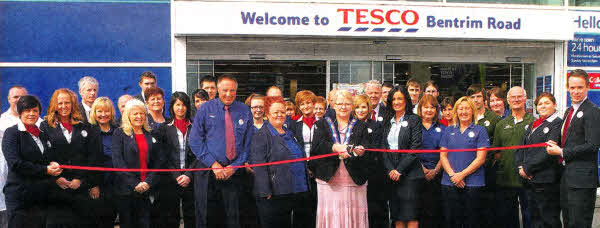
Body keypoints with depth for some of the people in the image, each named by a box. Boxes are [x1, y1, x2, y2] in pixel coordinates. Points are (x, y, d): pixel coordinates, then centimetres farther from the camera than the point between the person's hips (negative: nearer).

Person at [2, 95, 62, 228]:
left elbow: (51, 158, 22)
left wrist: (53, 164, -4)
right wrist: (45, 170, -16)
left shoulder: (43, 135, 17)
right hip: (20, 196, -5)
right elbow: (15, 163, -12)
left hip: (42, 197, 6)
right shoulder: (12, 133, -2)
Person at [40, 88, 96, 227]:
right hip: (55, 187, -2)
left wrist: (80, 179, -4)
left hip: (80, 186, 2)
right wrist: (56, 178, -9)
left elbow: (91, 156, 7)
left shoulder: (83, 127, 13)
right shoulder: (46, 126, 7)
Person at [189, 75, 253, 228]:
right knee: (204, 216, 5)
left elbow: (248, 143, 6)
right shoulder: (206, 109, 1)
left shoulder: (245, 112, 4)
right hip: (207, 170, -1)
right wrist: (213, 164, -11)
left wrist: (235, 166, -6)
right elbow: (195, 141, -3)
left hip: (232, 171, 1)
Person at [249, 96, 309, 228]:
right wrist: (266, 192, -19)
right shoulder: (261, 136, -3)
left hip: (298, 193, 7)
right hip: (275, 196, -7)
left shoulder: (290, 134, 19)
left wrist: (305, 188, 21)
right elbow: (259, 166, -12)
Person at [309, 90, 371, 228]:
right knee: (331, 216, -3)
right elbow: (317, 146, -6)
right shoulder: (323, 125, 10)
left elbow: (367, 150, 1)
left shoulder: (361, 127, 13)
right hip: (329, 179, -1)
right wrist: (334, 147, -23)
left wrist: (360, 151, -22)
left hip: (354, 180, 1)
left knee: (353, 217, -1)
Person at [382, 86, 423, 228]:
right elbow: (384, 148, 9)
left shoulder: (414, 120, -1)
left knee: (411, 216, -5)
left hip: (409, 173, -5)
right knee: (397, 217, 5)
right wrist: (390, 169, -5)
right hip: (392, 174, 5)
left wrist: (400, 170, -12)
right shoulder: (387, 122, 15)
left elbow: (415, 147, -9)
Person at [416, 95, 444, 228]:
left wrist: (435, 170, -6)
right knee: (418, 210, -4)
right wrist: (422, 169, -10)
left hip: (436, 175, 1)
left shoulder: (442, 129, 14)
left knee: (434, 211, -2)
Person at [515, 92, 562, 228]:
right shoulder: (532, 125, 19)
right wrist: (520, 167, -3)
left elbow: (548, 151, -15)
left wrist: (527, 168, -12)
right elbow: (520, 149, 15)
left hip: (546, 181, -7)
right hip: (529, 181, 7)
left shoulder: (558, 124, -5)